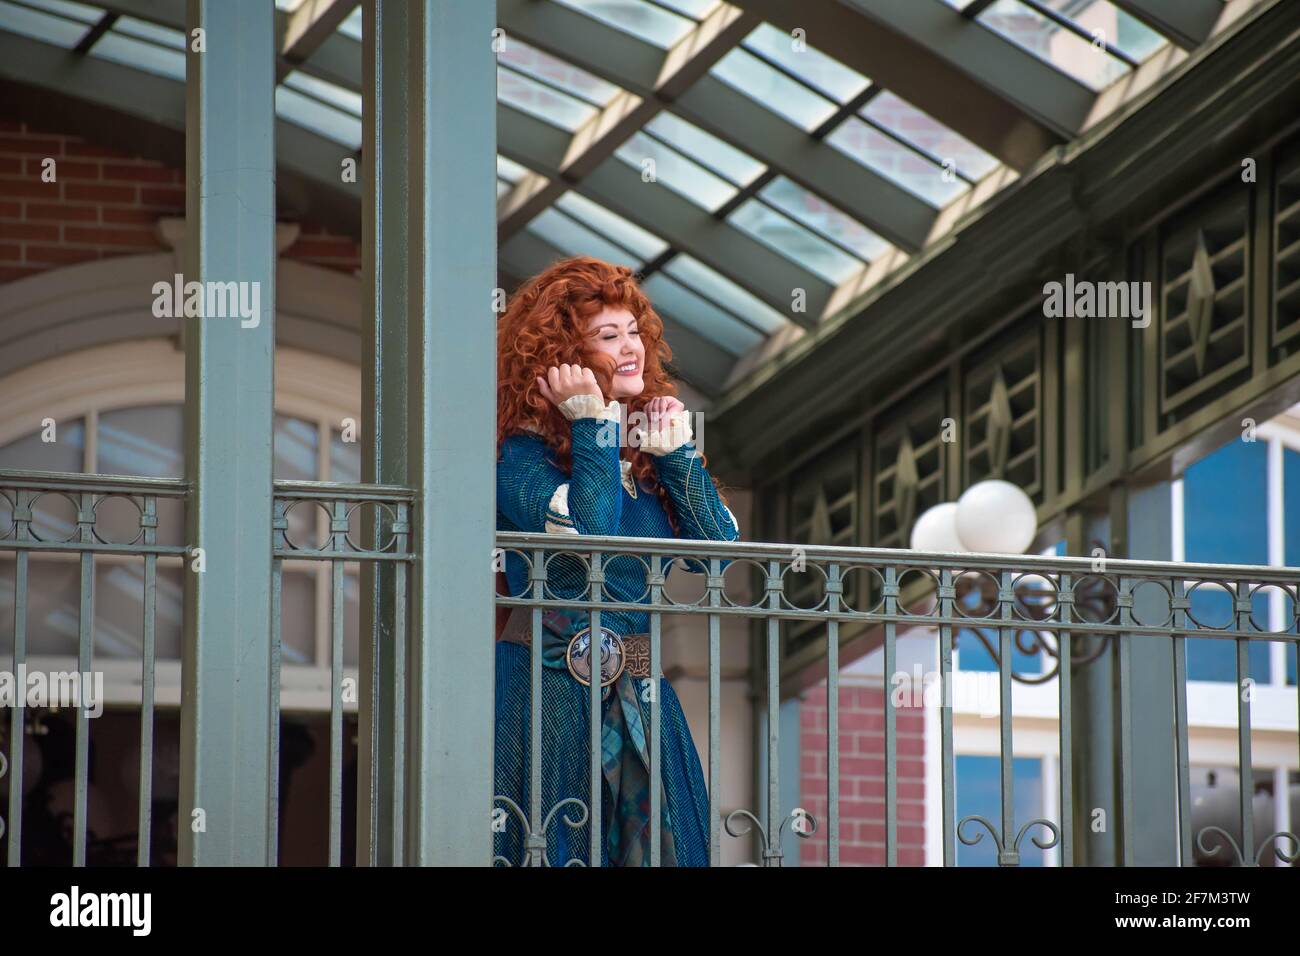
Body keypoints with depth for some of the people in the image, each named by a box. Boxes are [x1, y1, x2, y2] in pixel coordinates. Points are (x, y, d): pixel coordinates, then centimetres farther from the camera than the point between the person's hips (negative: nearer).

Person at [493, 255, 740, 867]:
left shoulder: (648, 443, 11)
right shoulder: (526, 452, -8)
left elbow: (718, 547, 3)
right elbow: (589, 535, -25)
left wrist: (676, 451, -4)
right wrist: (593, 426, -17)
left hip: (639, 695, 6)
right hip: (551, 693, -6)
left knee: (655, 847, 4)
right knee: (560, 844, -3)